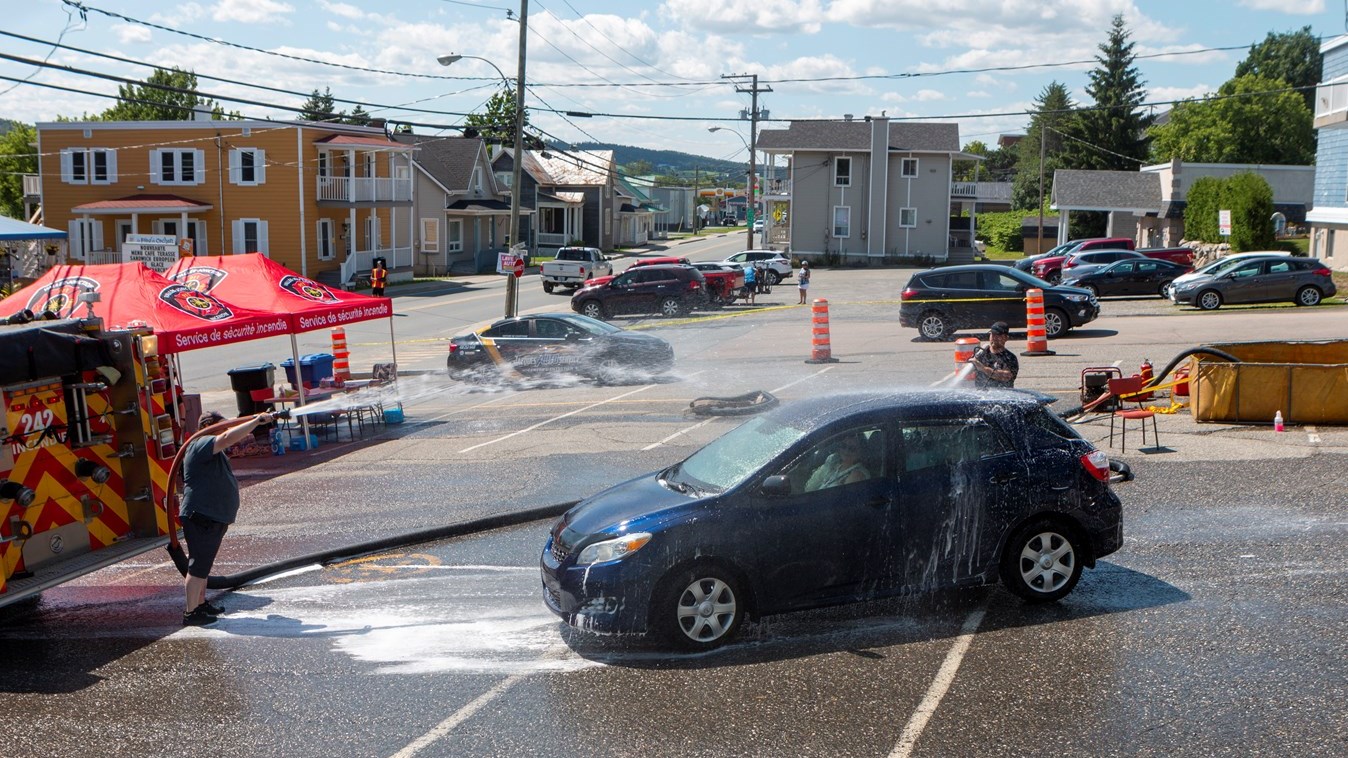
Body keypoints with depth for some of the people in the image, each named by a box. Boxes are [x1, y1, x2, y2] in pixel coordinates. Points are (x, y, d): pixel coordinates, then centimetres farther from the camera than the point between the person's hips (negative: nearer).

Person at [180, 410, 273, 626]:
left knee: (203, 563, 19)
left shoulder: (212, 450, 21)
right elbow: (228, 437, -27)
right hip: (201, 517, -11)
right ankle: (191, 613, -6)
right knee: (198, 565, -8)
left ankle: (200, 603, 30)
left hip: (213, 518, 11)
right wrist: (257, 421, -25)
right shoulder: (202, 444, -14)